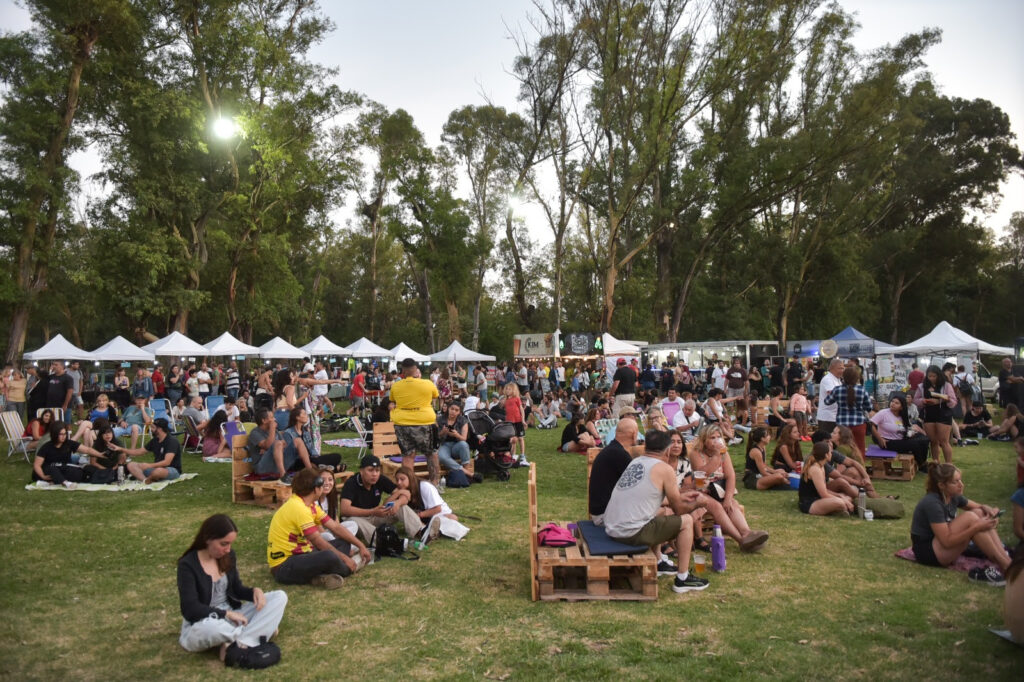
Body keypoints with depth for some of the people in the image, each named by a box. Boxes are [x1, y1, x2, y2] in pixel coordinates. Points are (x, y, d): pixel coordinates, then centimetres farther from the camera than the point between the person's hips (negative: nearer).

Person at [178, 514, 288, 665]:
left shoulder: (228, 556, 1)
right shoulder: (187, 565, -17)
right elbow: (190, 609, -23)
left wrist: (255, 591, -12)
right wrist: (227, 613, -27)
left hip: (231, 617, 7)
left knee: (279, 597, -9)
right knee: (210, 628, -45)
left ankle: (240, 644, -26)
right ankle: (258, 633, -17)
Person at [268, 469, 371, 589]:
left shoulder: (311, 505, 8)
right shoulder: (297, 507, -22)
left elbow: (336, 527, 10)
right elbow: (318, 543, -20)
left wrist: (361, 546, 8)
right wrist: (344, 558, -12)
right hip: (283, 566, -10)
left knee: (344, 542, 12)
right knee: (329, 556, -35)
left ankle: (321, 576, -12)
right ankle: (349, 569, 0)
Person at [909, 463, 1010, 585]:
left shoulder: (953, 496, 1)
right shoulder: (932, 503, -25)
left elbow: (978, 506, 16)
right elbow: (947, 541, -25)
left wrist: (986, 508, -9)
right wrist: (977, 527, -30)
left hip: (942, 542, 9)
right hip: (928, 552, -9)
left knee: (979, 513, -8)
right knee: (969, 518, -26)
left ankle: (1005, 556, -16)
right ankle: (1007, 566, -19)